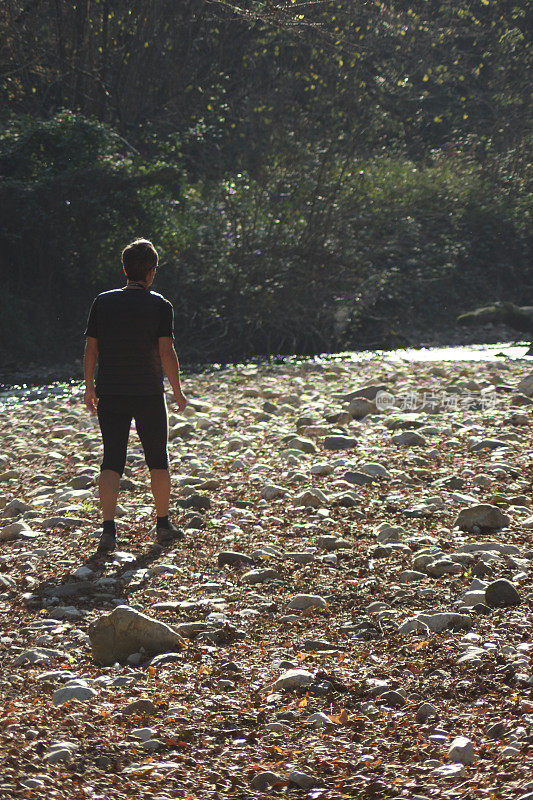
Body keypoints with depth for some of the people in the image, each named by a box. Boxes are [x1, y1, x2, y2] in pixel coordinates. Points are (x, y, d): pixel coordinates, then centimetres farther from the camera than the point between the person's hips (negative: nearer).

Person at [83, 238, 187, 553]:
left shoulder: (103, 302, 2)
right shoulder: (160, 306, -6)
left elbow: (91, 348, 4)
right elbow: (166, 352, -11)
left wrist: (90, 386, 14)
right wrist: (178, 392, -2)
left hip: (110, 394, 2)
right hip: (148, 394, -2)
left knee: (112, 460, 2)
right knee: (158, 459, 13)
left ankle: (109, 527, -11)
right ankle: (164, 525, 22)